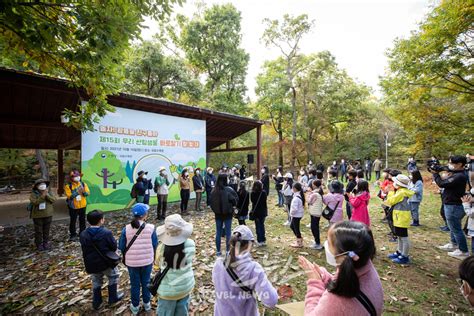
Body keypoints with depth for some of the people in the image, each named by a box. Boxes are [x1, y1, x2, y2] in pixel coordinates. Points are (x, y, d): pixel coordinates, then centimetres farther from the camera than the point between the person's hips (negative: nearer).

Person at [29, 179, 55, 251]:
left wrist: (47, 195, -22)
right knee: (38, 231, 6)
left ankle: (46, 243, 24)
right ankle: (39, 244, 19)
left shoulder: (48, 193, 2)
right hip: (38, 216, -3)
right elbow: (35, 202, -22)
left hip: (48, 215, 3)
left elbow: (53, 200, -9)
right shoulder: (33, 194, -7)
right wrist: (42, 196, -30)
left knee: (46, 230, 12)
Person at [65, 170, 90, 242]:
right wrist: (77, 192, -27)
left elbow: (88, 193, -4)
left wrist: (84, 192, -24)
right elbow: (69, 196, -18)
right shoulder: (68, 186, -9)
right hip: (73, 207, -3)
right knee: (73, 221, 5)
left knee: (82, 220, 13)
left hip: (82, 206, 4)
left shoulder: (83, 184, 2)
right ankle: (73, 235, 17)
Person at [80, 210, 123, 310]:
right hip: (106, 262, -4)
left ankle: (96, 303, 36)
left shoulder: (83, 234, -11)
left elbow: (84, 250, 1)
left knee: (96, 282, 25)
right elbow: (114, 247, -14)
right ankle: (113, 298, 32)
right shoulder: (106, 233, -24)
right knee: (113, 277, 21)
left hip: (92, 264, 4)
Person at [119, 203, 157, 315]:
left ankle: (135, 306, 37)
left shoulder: (126, 229, -14)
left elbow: (121, 247, -4)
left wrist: (126, 257, 15)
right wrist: (153, 257, 11)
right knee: (146, 282, 21)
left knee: (134, 284, 20)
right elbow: (155, 245, -7)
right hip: (147, 261, 0)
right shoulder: (150, 228, -16)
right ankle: (147, 303, 39)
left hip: (132, 262, 0)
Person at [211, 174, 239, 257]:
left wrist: (215, 210, 11)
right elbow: (236, 200, -11)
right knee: (228, 233, 8)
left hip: (218, 214, 3)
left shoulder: (214, 191, -5)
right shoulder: (229, 190, -15)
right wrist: (231, 206, 7)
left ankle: (218, 251, 22)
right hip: (228, 214, -3)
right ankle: (227, 251, 16)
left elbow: (211, 202, -1)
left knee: (218, 232, 13)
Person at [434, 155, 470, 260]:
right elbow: (445, 182, 11)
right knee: (454, 227, 24)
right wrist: (437, 173, 0)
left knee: (456, 229, 1)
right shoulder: (456, 174, 8)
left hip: (453, 206, -11)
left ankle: (463, 252, 13)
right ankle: (454, 244, 40)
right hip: (453, 205, 11)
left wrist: (435, 173, -11)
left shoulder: (459, 176, -25)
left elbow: (442, 184, -24)